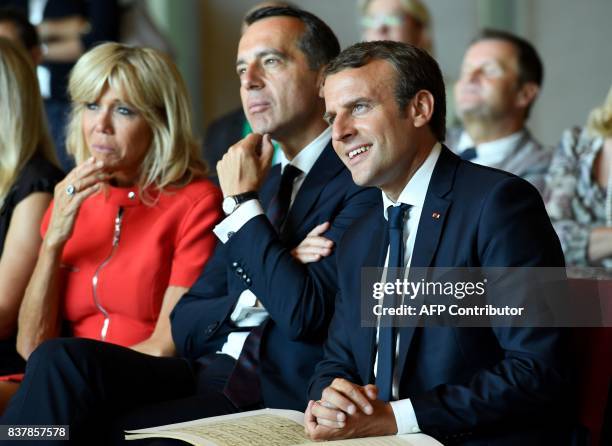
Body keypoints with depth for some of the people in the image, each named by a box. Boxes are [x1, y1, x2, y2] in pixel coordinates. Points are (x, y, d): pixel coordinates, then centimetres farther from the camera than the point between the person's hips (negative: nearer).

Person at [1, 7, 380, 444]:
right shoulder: (265, 183, 20)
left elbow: (304, 313, -19)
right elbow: (186, 329, 17)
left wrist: (243, 202, -6)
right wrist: (260, 293, -4)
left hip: (285, 396, -7)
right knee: (63, 358, -19)